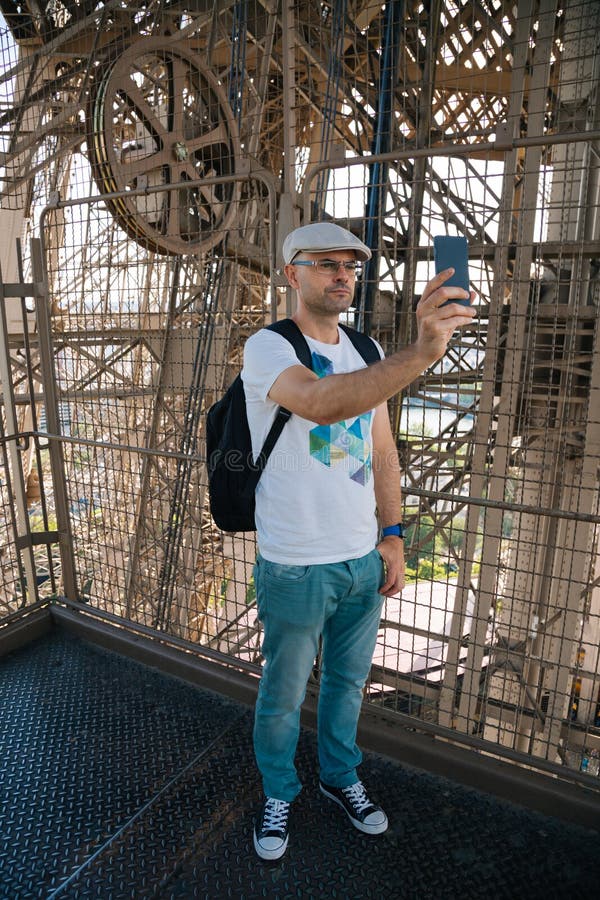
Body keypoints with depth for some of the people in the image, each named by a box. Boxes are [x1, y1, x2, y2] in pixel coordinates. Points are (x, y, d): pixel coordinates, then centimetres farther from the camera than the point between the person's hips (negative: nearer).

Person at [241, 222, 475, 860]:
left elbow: (382, 451, 10)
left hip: (363, 559, 6)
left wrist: (391, 536, 6)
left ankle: (339, 777, 50)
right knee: (283, 695, 16)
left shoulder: (366, 353, 7)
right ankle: (278, 793, 44)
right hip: (295, 567, -5)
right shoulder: (267, 347, -13)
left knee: (347, 681, 24)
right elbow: (321, 402, -35)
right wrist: (421, 353, -45)